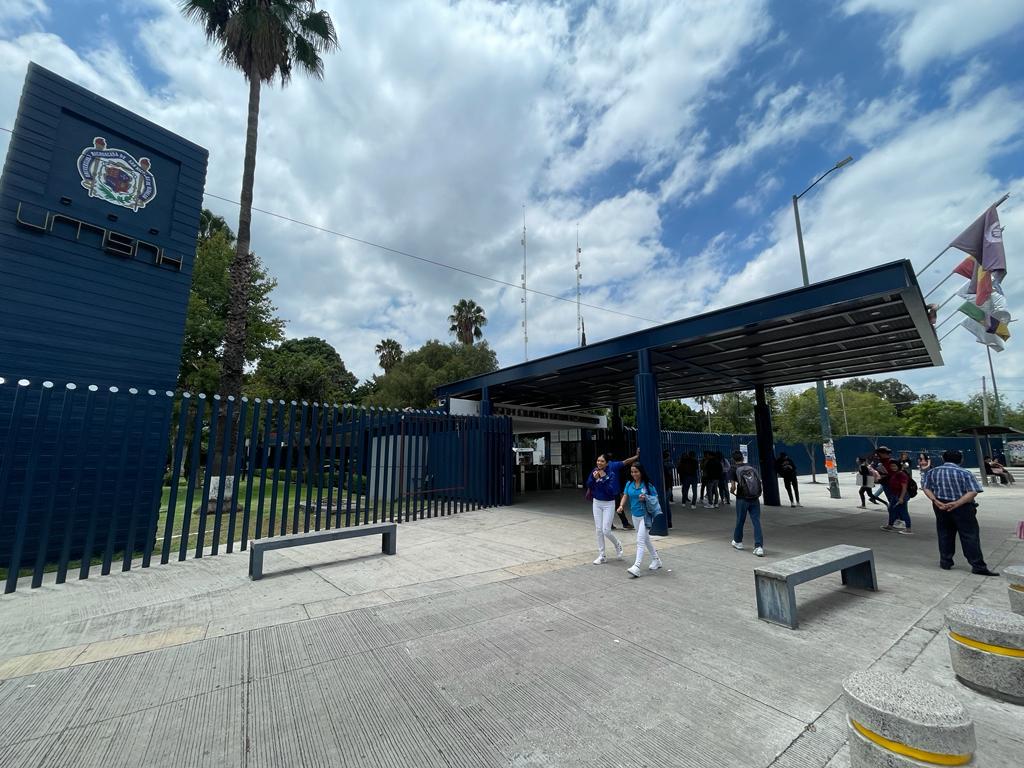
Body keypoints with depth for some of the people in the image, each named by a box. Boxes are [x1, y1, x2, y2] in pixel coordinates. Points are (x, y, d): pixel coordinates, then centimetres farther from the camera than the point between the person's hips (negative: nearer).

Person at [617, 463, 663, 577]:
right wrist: (621, 505, -12)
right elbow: (625, 495, 5)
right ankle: (656, 560, 38)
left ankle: (637, 567, -10)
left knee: (640, 540, -11)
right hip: (635, 515, 6)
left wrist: (646, 498, -24)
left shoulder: (648, 485, -13)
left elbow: (655, 498, -6)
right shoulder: (629, 484, 1)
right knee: (646, 538, 20)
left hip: (645, 515, -6)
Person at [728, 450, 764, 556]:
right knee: (756, 522, 3)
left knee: (740, 521, 14)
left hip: (742, 499, -3)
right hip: (755, 499, 3)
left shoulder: (733, 469, -3)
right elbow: (761, 484, 9)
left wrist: (732, 492, 8)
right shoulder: (752, 467, 11)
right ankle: (759, 546, -6)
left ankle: (737, 542, 33)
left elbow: (733, 487, -12)